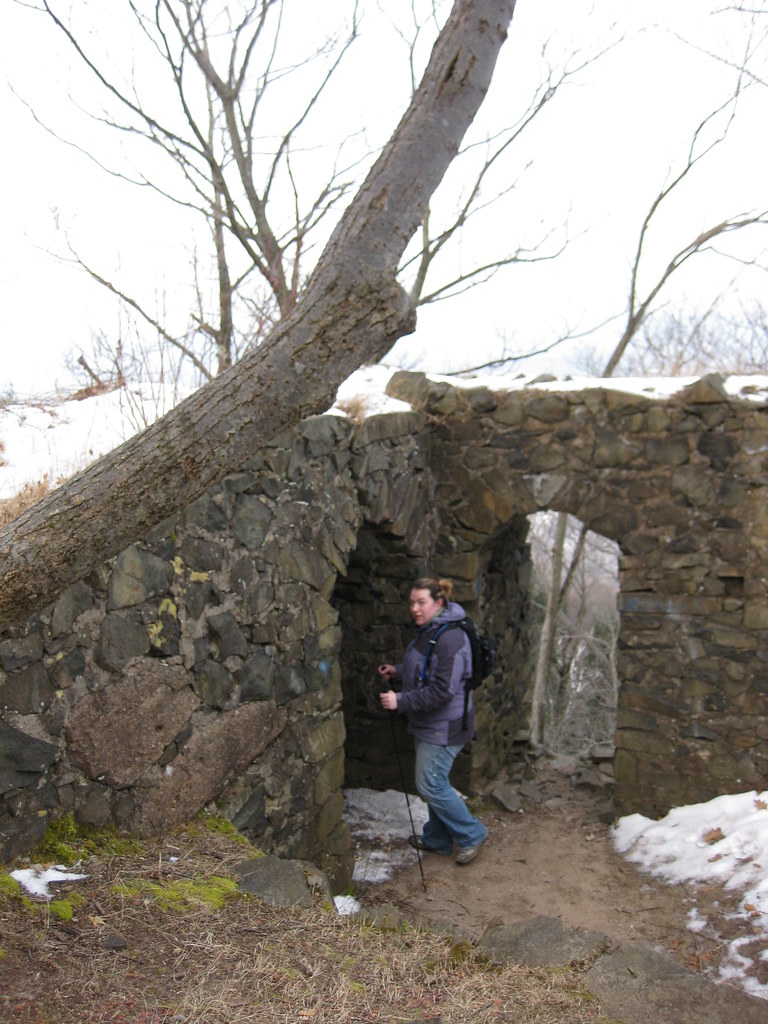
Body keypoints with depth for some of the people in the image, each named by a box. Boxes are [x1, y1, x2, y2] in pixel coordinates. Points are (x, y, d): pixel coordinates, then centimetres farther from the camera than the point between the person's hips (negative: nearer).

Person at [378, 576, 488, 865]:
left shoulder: (450, 638, -26)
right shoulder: (426, 631, 7)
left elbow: (442, 691, -29)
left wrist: (401, 701, -27)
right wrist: (397, 672, 6)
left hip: (444, 727, -10)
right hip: (429, 723, 10)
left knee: (430, 785, -3)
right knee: (433, 783, 19)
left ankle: (471, 835, 15)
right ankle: (437, 839, 36)